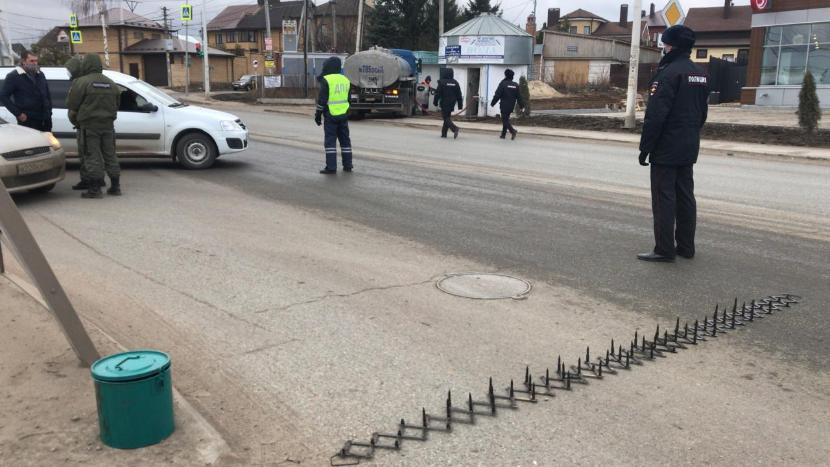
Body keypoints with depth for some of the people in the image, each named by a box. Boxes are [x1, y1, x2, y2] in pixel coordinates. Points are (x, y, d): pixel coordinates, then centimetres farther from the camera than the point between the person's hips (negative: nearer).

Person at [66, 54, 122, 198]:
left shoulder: (81, 82, -8)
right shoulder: (111, 84, 13)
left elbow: (72, 106, -7)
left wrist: (75, 121, 9)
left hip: (89, 126, -6)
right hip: (108, 125, 6)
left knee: (92, 157, -3)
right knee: (110, 154, 12)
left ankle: (95, 189, -4)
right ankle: (115, 186, 15)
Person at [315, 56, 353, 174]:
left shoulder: (326, 80, -11)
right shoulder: (345, 80, 9)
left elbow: (322, 99, -13)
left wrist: (318, 114, -4)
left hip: (331, 116, -6)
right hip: (344, 115, 6)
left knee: (330, 141, -2)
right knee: (345, 140, 12)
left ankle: (331, 167, -4)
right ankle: (347, 165, 16)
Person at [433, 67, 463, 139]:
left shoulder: (442, 82, -9)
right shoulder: (455, 83, 5)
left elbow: (438, 93, -7)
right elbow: (459, 95, 7)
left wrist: (435, 102, 3)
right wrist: (460, 105, 11)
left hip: (444, 104, -5)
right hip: (452, 104, 5)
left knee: (446, 118, -4)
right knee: (447, 117, 15)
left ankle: (454, 128, -27)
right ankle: (444, 133, 18)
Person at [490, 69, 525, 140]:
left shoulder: (503, 84, -11)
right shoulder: (516, 85, 5)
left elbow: (497, 95, -11)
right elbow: (519, 96, 8)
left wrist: (492, 103, -2)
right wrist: (521, 105, 15)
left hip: (504, 106, -6)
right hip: (511, 106, 6)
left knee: (505, 120, -3)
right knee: (506, 119, 16)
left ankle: (513, 131, -23)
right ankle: (503, 134, 19)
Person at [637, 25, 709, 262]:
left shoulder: (669, 73, -16)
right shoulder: (700, 74, 13)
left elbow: (656, 115, -20)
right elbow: (702, 112, 17)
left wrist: (645, 147, -15)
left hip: (666, 148, -9)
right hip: (689, 149, 9)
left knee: (664, 198, -4)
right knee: (685, 196, 12)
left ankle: (664, 249, -2)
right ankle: (686, 247, 18)